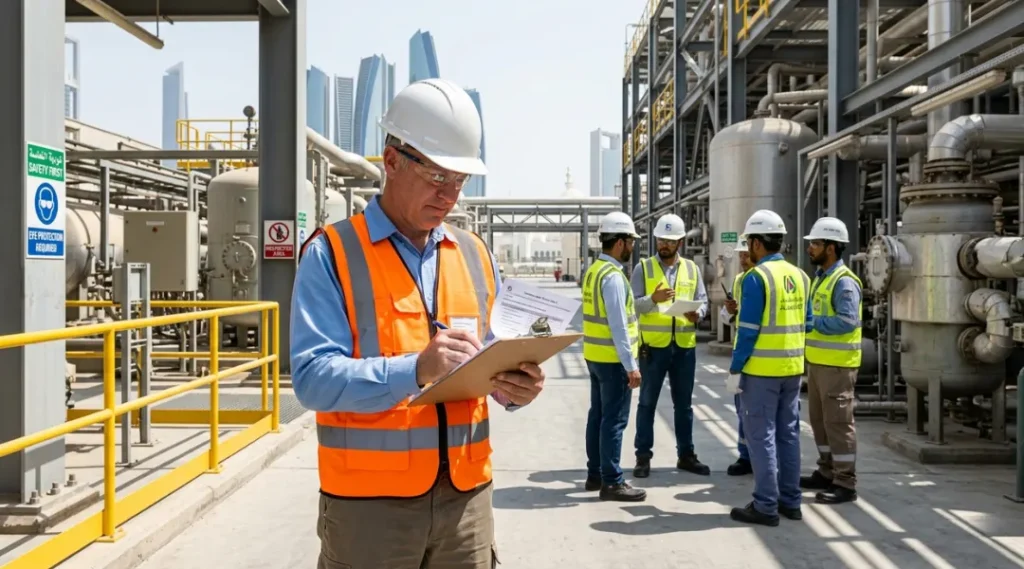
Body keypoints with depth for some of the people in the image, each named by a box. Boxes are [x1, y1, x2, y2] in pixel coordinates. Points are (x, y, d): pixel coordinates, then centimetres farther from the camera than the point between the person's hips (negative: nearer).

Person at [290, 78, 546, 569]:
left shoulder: (474, 255, 10)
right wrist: (415, 370, -29)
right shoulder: (332, 254, -7)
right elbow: (312, 377, -16)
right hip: (369, 503, -4)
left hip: (466, 495, 5)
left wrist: (515, 386, -8)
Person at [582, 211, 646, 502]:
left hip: (595, 355, 10)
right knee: (614, 420, -2)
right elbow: (618, 325, -22)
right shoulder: (613, 276, -19)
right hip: (613, 359, -10)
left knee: (598, 415, 15)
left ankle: (595, 474, 24)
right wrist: (631, 365, -19)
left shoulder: (593, 270, 11)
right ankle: (611, 482, 4)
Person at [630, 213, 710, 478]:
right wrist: (653, 299, -25)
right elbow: (632, 304, -7)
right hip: (653, 346, -3)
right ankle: (643, 456, 13)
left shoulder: (691, 269, 9)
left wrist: (697, 314, -13)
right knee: (647, 402, 4)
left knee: (684, 403, 13)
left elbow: (703, 301, 9)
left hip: (684, 346, 3)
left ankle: (685, 455, 24)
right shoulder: (644, 268, -1)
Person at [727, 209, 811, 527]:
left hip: (761, 369, -7)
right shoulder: (799, 276, 7)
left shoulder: (756, 278, -14)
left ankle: (766, 506, 4)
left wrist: (735, 367, -8)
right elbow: (806, 322, 12)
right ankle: (790, 501, 22)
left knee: (761, 435, 0)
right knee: (789, 433, 14)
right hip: (793, 368, 7)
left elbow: (748, 330, -15)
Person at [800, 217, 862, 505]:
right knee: (819, 419, 16)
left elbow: (848, 320, -26)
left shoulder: (844, 281, -16)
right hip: (817, 360, 9)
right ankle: (827, 472, 28)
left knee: (838, 421, -3)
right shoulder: (820, 277, 14)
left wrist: (811, 323, -22)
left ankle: (846, 483, 5)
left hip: (837, 363, -9)